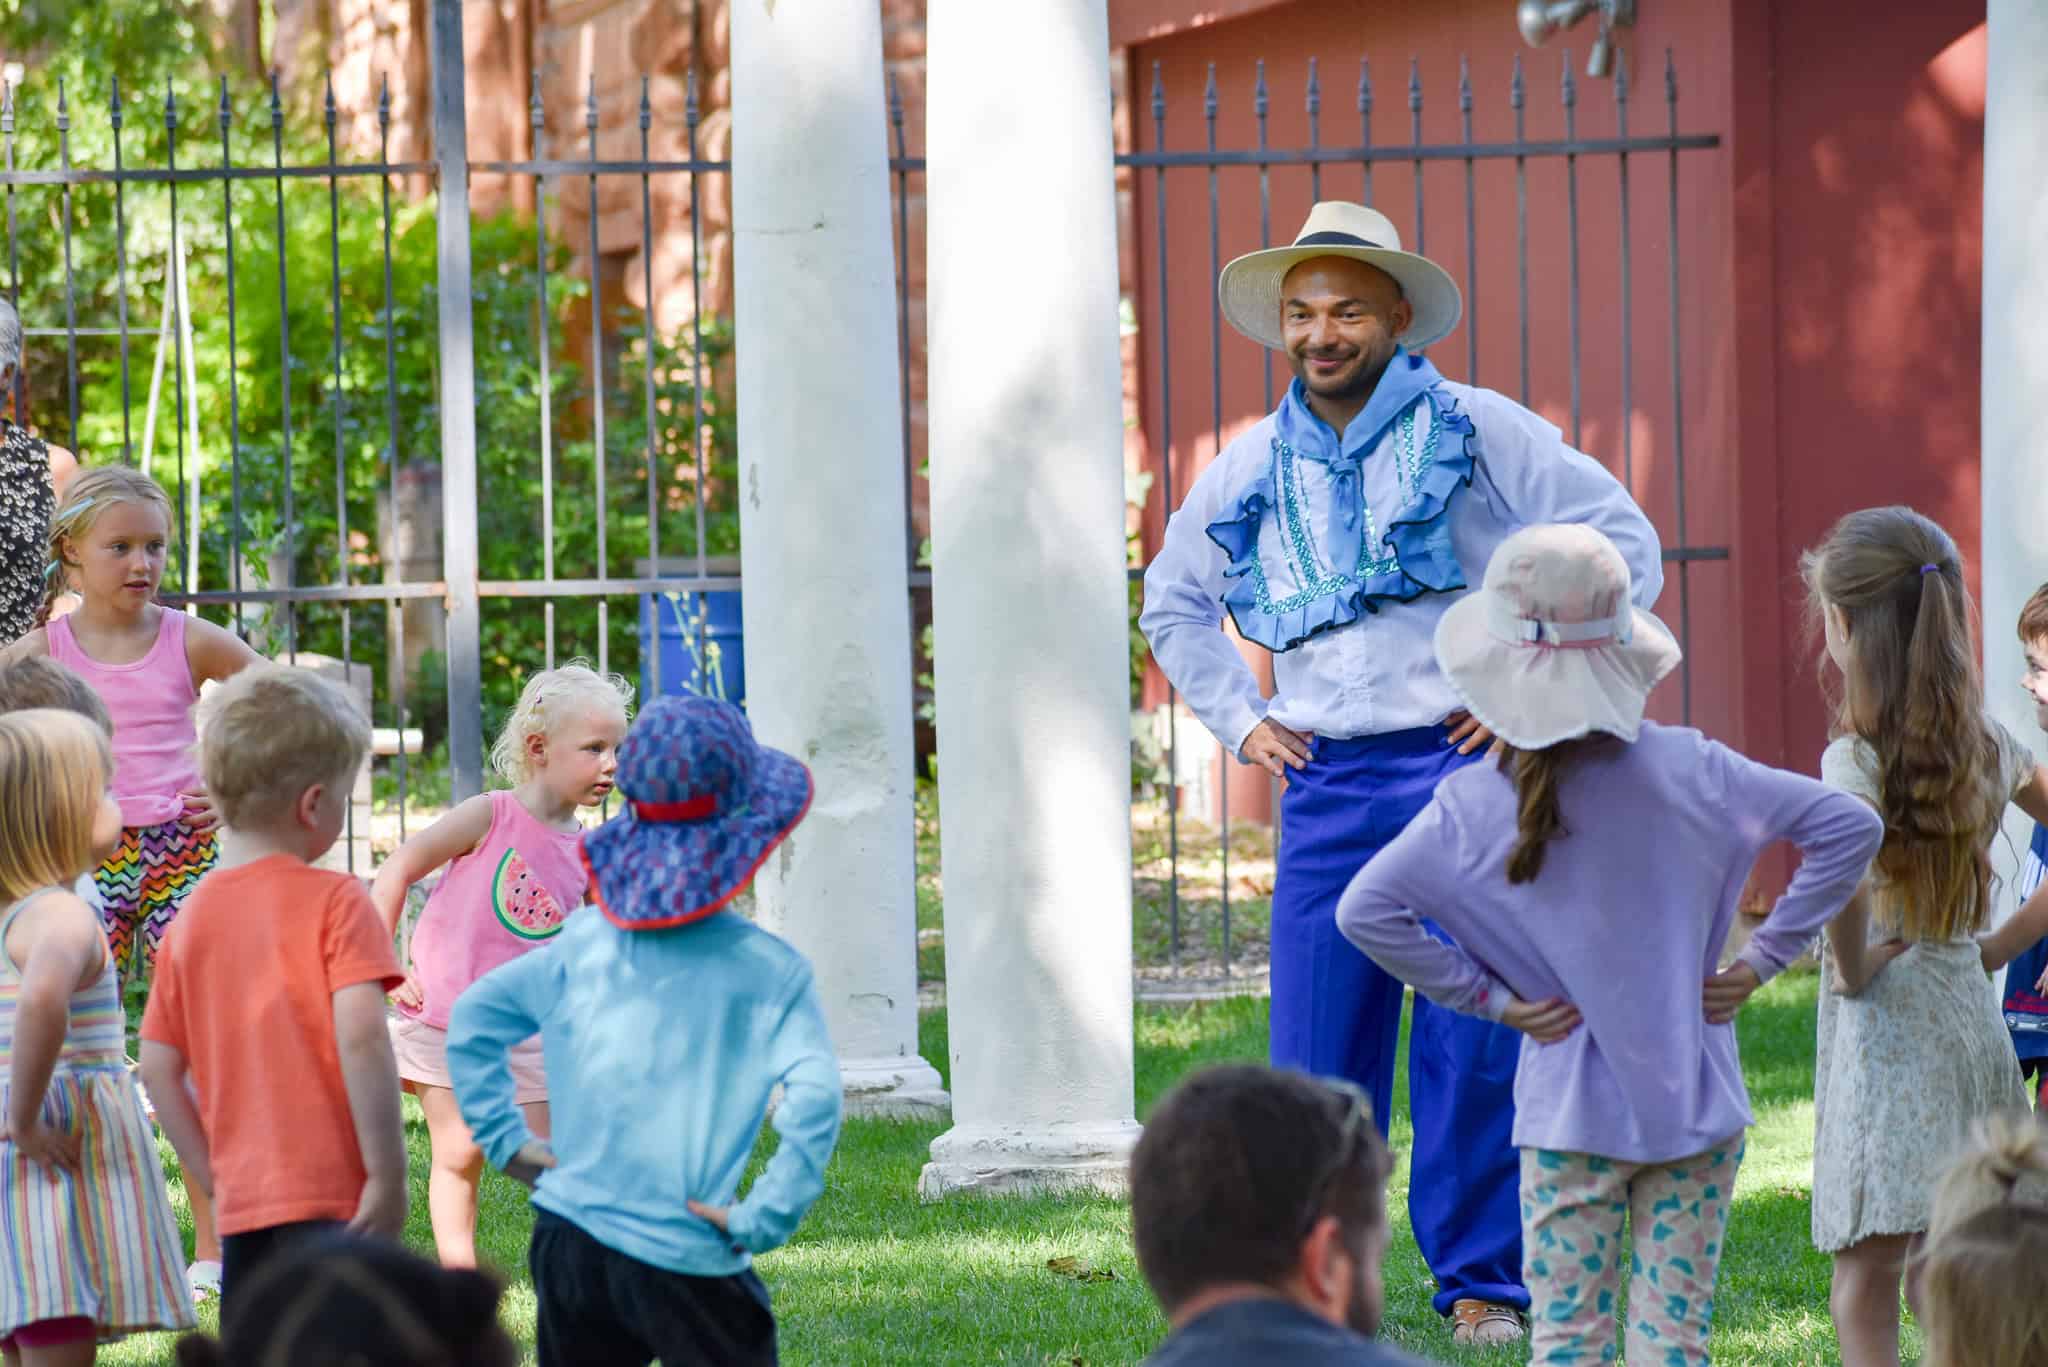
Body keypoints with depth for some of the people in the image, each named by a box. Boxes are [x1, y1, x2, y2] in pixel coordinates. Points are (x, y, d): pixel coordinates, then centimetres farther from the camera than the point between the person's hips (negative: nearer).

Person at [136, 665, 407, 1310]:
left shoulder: (192, 916, 10)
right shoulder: (334, 901, -7)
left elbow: (158, 1068, 10)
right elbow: (359, 1037, -17)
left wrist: (213, 1175, 15)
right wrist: (387, 1176, -14)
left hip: (242, 1201, 6)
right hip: (331, 1196, -6)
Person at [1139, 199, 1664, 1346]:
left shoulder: (1477, 431, -1)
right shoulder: (1254, 469, 12)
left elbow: (1626, 543, -1)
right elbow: (1172, 604, 29)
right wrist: (1237, 719, 17)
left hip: (1467, 766, -3)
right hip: (1328, 785, 3)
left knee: (1472, 1046, -3)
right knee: (1316, 1053, 0)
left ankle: (1483, 1282, 7)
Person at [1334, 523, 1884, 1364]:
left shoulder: (1473, 806, -8)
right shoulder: (1688, 771, -6)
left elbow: (1364, 911, -11)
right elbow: (1849, 827, -4)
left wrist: (1485, 996, -4)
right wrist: (1761, 961, 0)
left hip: (1569, 1110, -1)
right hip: (1695, 1102, 1)